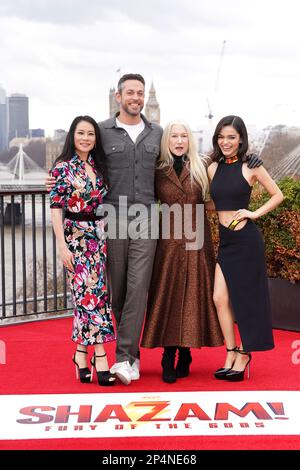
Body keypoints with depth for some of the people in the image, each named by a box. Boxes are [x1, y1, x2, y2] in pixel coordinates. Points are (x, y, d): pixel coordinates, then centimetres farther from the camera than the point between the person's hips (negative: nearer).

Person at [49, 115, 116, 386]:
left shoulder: (99, 166, 11)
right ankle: (99, 356, -8)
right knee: (91, 292, -10)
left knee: (90, 292, 3)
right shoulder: (63, 167, -4)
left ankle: (82, 353, 13)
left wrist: (109, 235, 9)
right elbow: (56, 208, -7)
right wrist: (62, 245, -13)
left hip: (100, 235, 5)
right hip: (76, 236, -5)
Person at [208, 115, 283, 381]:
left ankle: (244, 356, 14)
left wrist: (255, 213, -8)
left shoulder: (250, 166, -4)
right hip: (224, 240, 5)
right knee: (220, 298, -1)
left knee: (246, 299, 2)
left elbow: (278, 195, 1)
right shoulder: (213, 168, 8)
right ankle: (231, 355, 10)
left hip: (246, 239, -4)